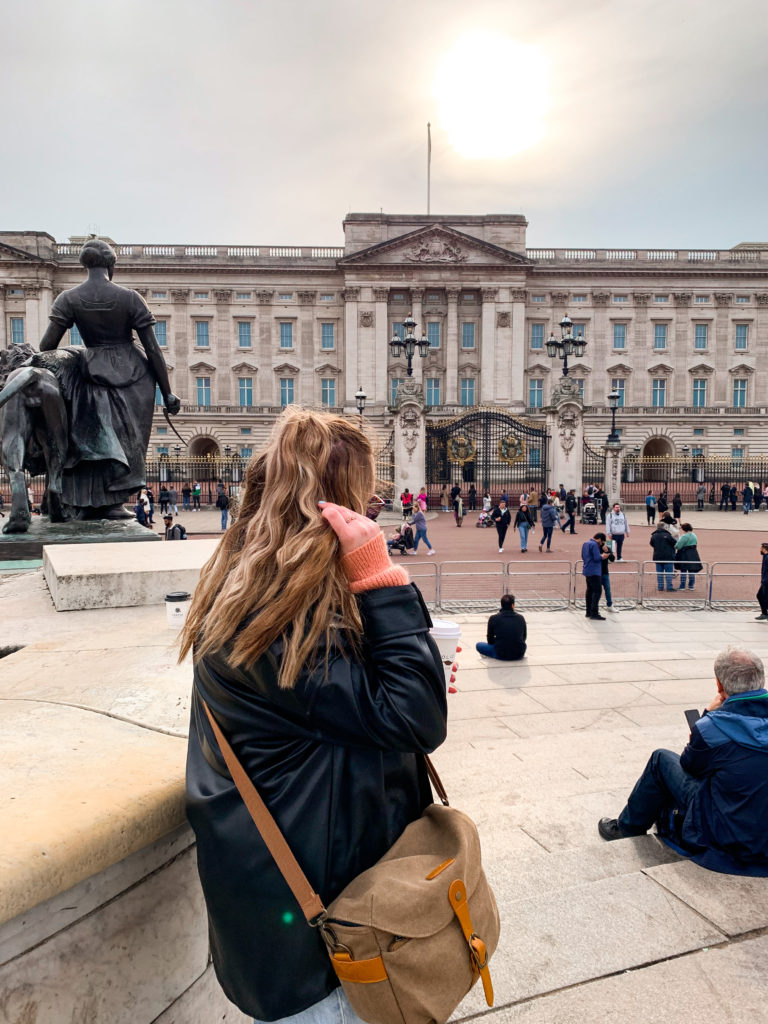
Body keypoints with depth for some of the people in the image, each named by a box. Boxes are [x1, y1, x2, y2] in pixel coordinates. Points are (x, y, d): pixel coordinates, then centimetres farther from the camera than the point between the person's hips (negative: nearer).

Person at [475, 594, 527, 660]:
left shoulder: (493, 618, -4)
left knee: (478, 645, 18)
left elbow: (490, 642, 4)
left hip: (501, 655, -2)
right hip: (519, 655, 2)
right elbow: (524, 638, 14)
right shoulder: (520, 618, 1)